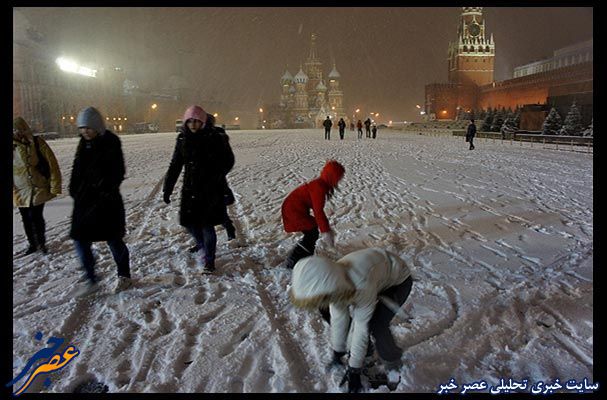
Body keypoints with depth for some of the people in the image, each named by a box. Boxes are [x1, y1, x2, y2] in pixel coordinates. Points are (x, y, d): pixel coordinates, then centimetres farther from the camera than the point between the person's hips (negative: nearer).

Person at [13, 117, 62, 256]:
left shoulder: (37, 143, -8)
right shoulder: (14, 147, -1)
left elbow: (52, 165, -8)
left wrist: (55, 186, -10)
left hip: (39, 189, -3)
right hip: (20, 192, 3)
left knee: (36, 217, -3)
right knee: (26, 219, 12)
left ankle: (41, 243, 20)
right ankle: (32, 244, 31)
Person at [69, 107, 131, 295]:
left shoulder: (110, 143, -11)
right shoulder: (84, 144, 9)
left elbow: (116, 173, -15)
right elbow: (77, 170, 15)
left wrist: (106, 191, -20)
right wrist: (75, 191, 6)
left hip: (106, 200, -7)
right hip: (84, 200, 7)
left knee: (113, 239, 3)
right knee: (80, 239, 6)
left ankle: (124, 276, 23)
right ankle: (91, 280, 19)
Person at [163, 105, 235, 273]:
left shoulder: (214, 137, -9)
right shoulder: (183, 138, 5)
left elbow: (228, 160, -5)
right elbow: (175, 165, 11)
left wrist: (214, 178, -18)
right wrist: (167, 188, 8)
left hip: (211, 189, -5)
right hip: (190, 188, 5)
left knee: (207, 224, -7)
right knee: (189, 222, 7)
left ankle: (209, 261, 9)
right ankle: (206, 250, 32)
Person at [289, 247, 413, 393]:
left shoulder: (362, 284, -43)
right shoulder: (333, 279, -23)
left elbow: (362, 327, -32)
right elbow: (338, 318, -10)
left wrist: (354, 370, -22)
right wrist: (337, 352, -1)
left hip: (399, 281, -6)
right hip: (378, 271, 6)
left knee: (376, 326, -17)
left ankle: (392, 361, 10)